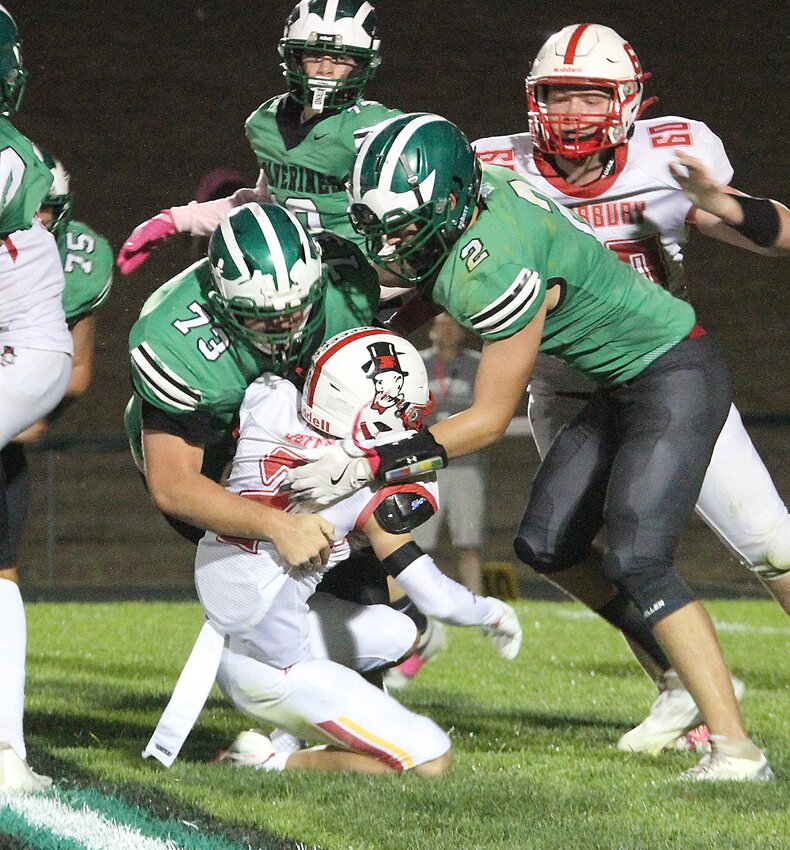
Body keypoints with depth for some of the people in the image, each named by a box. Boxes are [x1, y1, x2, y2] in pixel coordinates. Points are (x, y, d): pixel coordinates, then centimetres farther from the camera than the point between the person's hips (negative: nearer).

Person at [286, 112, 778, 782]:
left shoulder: (496, 270, -31)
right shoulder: (469, 191, -7)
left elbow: (490, 420, -22)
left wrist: (369, 464, -24)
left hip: (676, 379, -10)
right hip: (625, 383, 10)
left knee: (634, 559, -20)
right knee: (547, 545, 8)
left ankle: (737, 747, -20)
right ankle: (692, 670, 19)